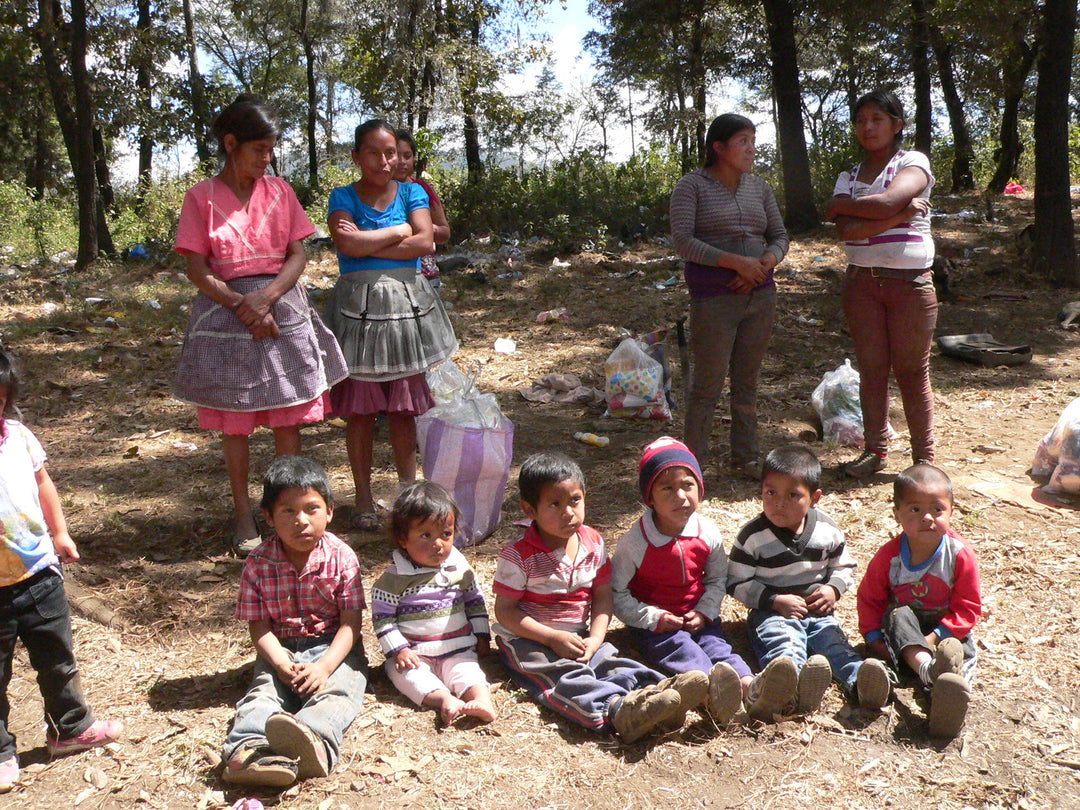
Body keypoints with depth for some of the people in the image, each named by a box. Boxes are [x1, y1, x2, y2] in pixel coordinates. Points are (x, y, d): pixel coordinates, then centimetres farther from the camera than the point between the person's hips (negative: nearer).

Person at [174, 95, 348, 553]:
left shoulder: (279, 191, 6)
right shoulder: (202, 197, -1)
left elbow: (298, 256, 2)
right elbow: (197, 270, -4)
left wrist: (264, 298, -13)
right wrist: (242, 305, -16)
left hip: (283, 309, 2)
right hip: (226, 311, -2)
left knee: (288, 419, 5)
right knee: (234, 423, 5)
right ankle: (244, 516, 17)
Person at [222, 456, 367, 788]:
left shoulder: (342, 558, -6)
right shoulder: (258, 564, -3)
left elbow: (351, 623, -8)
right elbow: (259, 627, -4)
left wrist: (324, 667, -24)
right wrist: (283, 665, -23)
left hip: (333, 646, -2)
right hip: (281, 649, 2)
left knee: (336, 689, -31)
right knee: (264, 689, -26)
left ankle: (314, 741, -61)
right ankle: (248, 749, -54)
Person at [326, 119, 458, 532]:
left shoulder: (412, 192, 9)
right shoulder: (343, 197, 4)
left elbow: (425, 241, -8)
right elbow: (348, 243, -15)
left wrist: (369, 243, -11)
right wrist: (400, 231, -5)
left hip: (407, 306, 1)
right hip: (358, 307, -1)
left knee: (404, 408, 5)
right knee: (359, 408, 2)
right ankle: (364, 499, 13)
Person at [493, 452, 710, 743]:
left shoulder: (593, 544, 2)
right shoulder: (518, 555, -13)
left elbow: (603, 598, 7)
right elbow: (504, 611, -12)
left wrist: (595, 639, -11)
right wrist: (554, 638, -20)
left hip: (578, 637, 5)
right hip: (528, 641, -5)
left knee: (613, 662, -23)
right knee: (567, 678, -31)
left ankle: (656, 691, -46)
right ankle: (618, 711, -56)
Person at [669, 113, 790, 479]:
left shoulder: (759, 187, 13)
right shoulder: (692, 185, -4)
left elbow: (779, 236, 15)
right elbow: (682, 240, -13)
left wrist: (766, 262, -8)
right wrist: (736, 262, -19)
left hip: (760, 295, 5)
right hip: (713, 298, -5)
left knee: (747, 380, 12)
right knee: (708, 383, -3)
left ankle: (746, 457, 23)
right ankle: (692, 462, 9)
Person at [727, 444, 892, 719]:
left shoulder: (828, 530, 4)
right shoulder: (753, 536, -6)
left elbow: (843, 566, 19)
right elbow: (737, 583, -4)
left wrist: (833, 589, -3)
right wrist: (775, 601, -15)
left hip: (818, 611, 4)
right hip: (771, 613, -4)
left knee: (834, 641, -25)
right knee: (783, 644, -34)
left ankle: (860, 680, -51)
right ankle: (797, 681, -65)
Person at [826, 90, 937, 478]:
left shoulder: (913, 163, 0)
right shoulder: (848, 177, 11)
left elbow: (886, 202, -21)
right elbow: (847, 229, -8)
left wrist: (841, 205, -6)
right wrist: (902, 213, -12)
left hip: (909, 282, -4)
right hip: (861, 282, 4)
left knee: (912, 372, 0)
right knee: (871, 369, 7)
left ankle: (924, 457, 10)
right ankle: (875, 450, 17)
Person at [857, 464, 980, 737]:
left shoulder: (960, 554, -13)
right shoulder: (888, 556, -10)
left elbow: (968, 607, -11)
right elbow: (869, 600, 0)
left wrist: (935, 637, -23)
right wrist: (874, 638, -15)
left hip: (946, 630, 0)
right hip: (902, 631, 1)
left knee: (961, 651, -31)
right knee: (899, 616, -32)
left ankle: (947, 698, -65)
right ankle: (928, 669, -60)